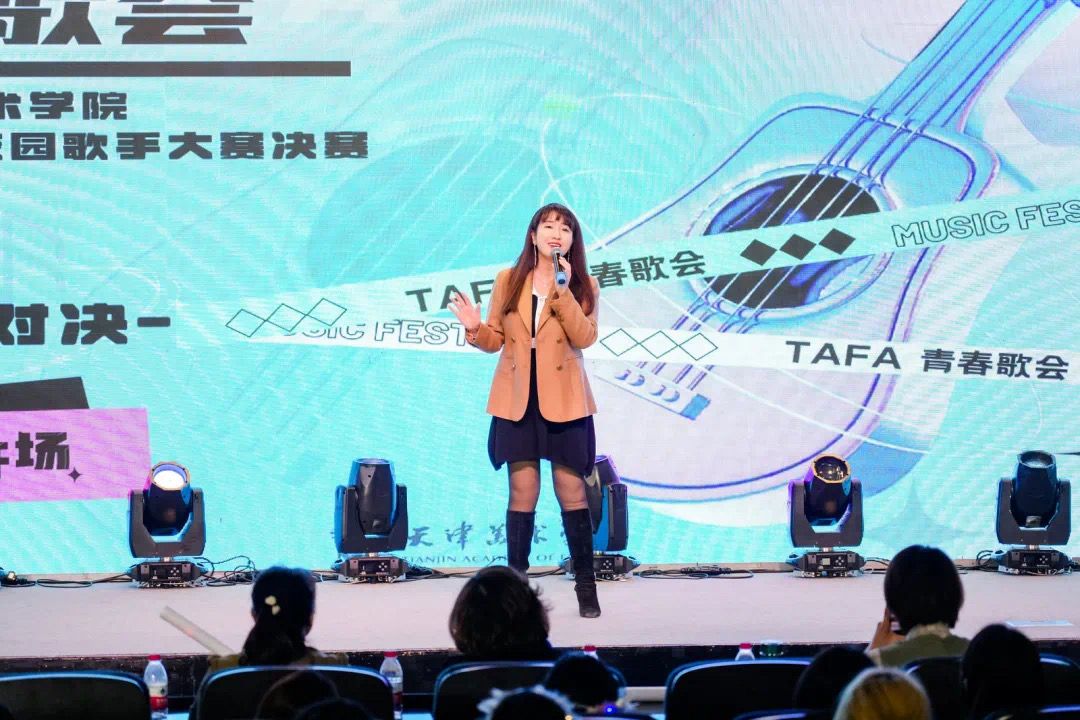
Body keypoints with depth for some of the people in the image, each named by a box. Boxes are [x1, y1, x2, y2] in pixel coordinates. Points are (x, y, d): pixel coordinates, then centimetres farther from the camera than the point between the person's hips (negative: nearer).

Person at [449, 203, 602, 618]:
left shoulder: (584, 286, 4)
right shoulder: (508, 281, 7)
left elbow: (584, 337, -11)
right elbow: (496, 339, 8)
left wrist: (562, 290, -18)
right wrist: (475, 329, -13)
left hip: (563, 400, -1)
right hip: (518, 399, 1)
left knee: (572, 492, -2)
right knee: (523, 492, -3)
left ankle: (586, 588, 5)